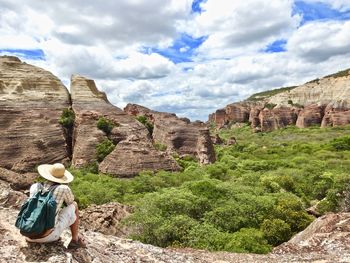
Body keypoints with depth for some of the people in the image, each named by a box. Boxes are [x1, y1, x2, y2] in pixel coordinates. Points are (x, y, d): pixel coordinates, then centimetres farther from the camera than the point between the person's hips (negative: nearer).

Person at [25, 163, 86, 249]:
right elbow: (70, 202, 15)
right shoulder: (64, 188, -9)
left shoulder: (35, 186, 5)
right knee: (74, 205, 13)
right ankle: (75, 240, 19)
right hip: (48, 236, -5)